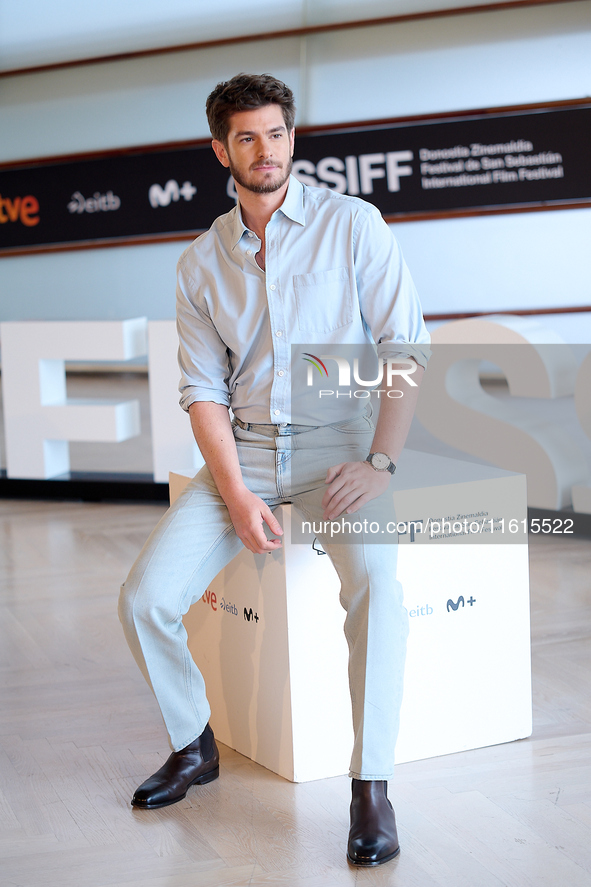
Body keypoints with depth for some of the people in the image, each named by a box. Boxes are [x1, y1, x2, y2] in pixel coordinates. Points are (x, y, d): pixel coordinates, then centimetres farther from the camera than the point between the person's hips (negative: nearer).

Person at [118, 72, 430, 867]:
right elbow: (204, 389, 5)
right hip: (243, 452, 3)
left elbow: (406, 349, -5)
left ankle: (372, 787, -23)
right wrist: (238, 496, -9)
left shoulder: (351, 224, -1)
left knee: (375, 577, -34)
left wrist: (381, 462, -16)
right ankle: (194, 746, 14)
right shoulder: (202, 261, 9)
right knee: (144, 599, -13)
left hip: (337, 445, -3)